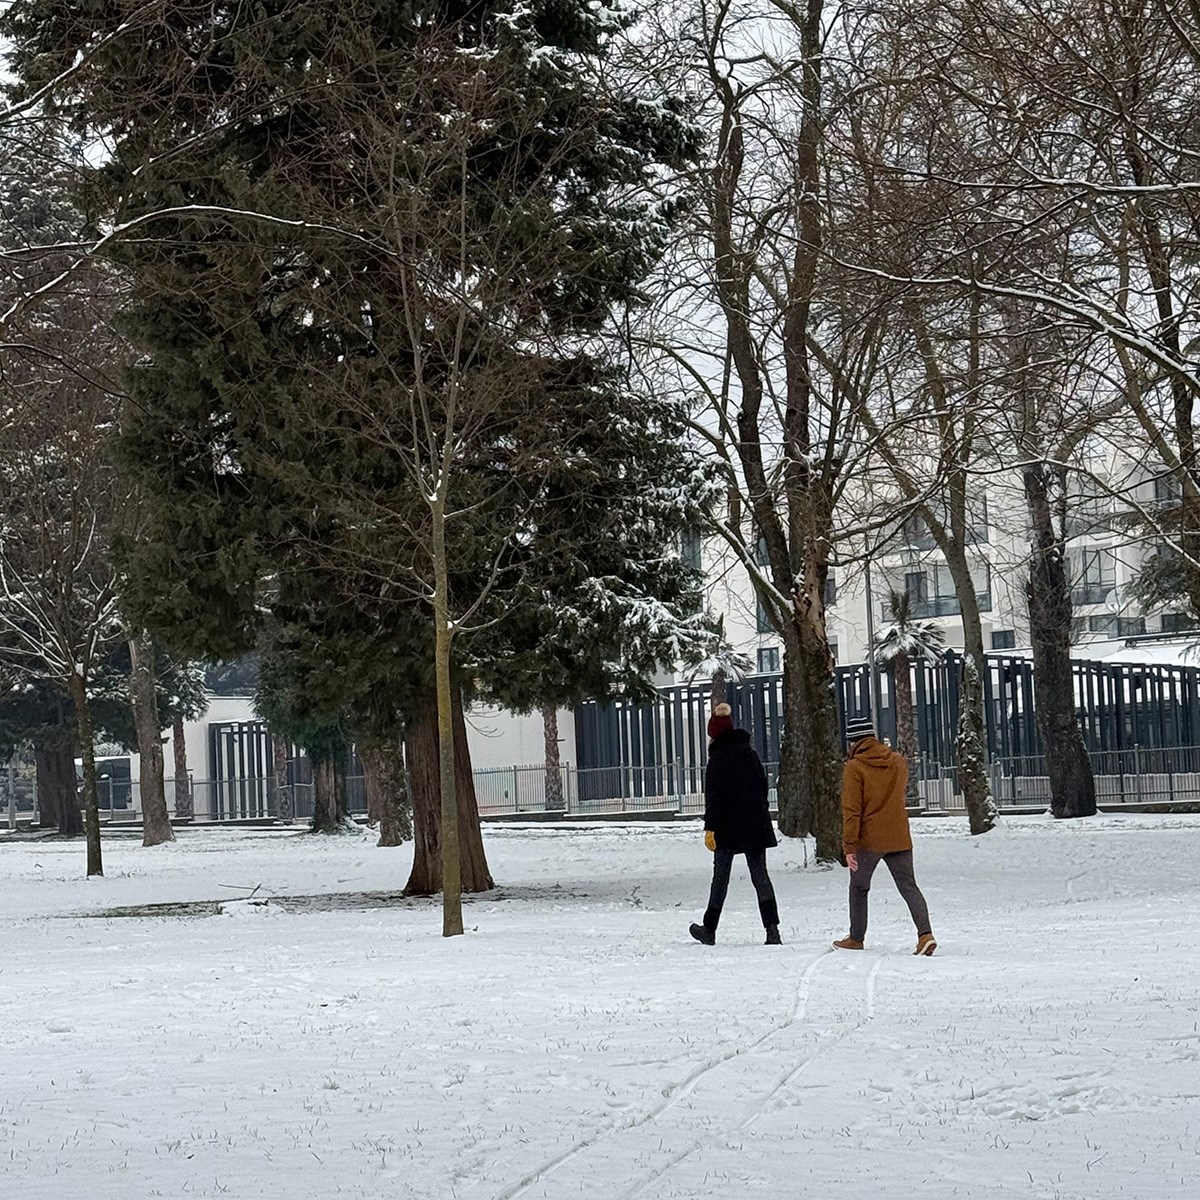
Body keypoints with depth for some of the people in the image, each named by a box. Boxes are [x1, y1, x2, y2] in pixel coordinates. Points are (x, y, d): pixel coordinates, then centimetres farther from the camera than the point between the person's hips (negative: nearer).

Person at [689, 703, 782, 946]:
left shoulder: (719, 757, -9)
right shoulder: (750, 753, 11)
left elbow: (714, 795, -14)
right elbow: (763, 787, 18)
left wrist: (710, 827, -13)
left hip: (728, 828, -5)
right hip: (756, 826, 5)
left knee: (720, 878, 4)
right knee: (760, 875, 2)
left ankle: (709, 930, 14)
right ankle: (772, 928, -10)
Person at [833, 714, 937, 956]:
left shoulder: (854, 768, -10)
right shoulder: (898, 762, 6)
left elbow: (851, 810, -14)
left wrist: (849, 846, -13)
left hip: (868, 840, -4)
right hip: (899, 838, 4)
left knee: (858, 888, 15)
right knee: (909, 887, 3)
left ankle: (856, 938, 22)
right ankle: (925, 933, -15)